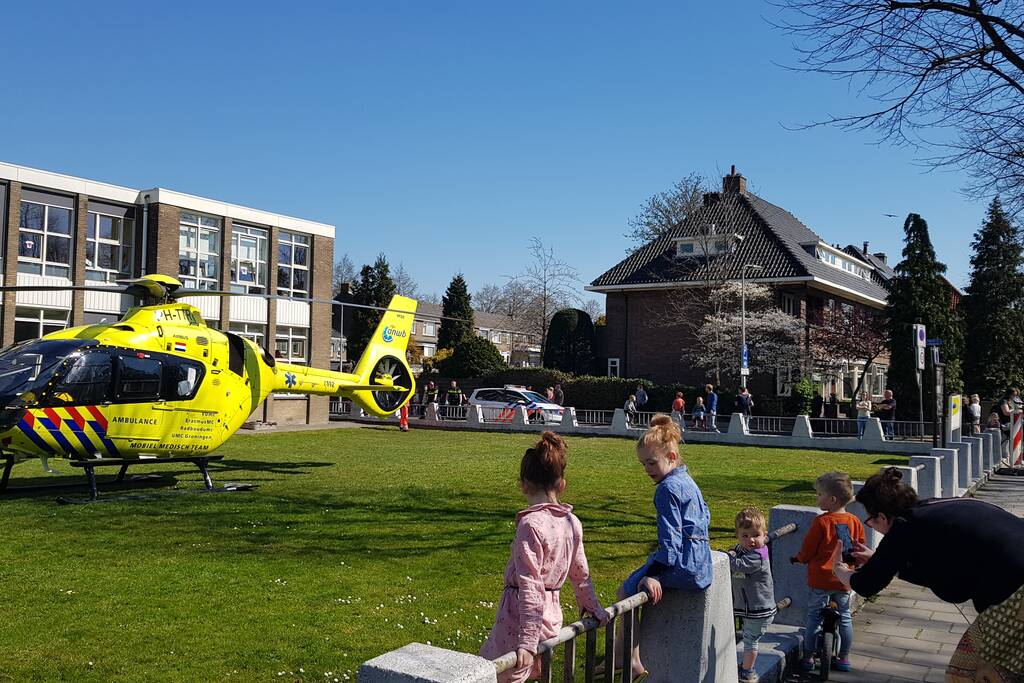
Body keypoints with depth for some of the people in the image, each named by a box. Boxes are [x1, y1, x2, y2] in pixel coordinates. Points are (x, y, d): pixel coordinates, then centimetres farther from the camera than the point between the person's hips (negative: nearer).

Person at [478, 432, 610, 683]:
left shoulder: (530, 524, -19)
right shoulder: (572, 523, 1)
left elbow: (530, 586, -22)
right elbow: (581, 574, 13)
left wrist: (527, 641, -22)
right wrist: (593, 608, 29)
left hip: (523, 618, -7)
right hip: (552, 615, 7)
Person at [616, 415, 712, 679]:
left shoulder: (667, 489, -17)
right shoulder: (687, 481, 13)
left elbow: (670, 536, -22)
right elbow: (705, 514, 24)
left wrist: (655, 574, -22)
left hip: (683, 565, -10)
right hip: (700, 563, 11)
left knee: (626, 592, 3)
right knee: (635, 581, 26)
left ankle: (632, 662, 5)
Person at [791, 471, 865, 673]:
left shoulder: (821, 522, -16)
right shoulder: (855, 522, -1)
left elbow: (807, 551, -11)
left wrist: (798, 558, 9)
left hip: (821, 579, -4)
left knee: (814, 617, 7)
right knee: (844, 617, 16)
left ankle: (808, 657, 13)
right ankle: (844, 658, 24)